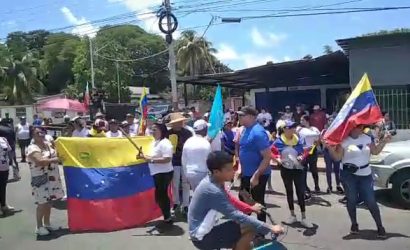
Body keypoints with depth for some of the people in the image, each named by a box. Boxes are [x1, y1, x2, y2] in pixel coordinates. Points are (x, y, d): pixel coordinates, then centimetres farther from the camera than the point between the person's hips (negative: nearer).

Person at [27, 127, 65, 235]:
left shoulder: (48, 144, 10)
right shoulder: (32, 148, -14)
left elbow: (57, 153, 29)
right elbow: (40, 161, -29)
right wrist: (55, 159, -23)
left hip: (52, 177, 7)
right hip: (41, 179, -7)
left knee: (49, 202, 15)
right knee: (42, 203, -3)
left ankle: (47, 223, 28)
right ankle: (39, 226, 12)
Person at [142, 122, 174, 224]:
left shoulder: (165, 143, -19)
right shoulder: (155, 142, 12)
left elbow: (167, 159, -28)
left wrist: (151, 160, -26)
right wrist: (146, 157, 4)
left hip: (164, 173, -10)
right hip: (158, 173, 10)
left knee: (160, 196, -5)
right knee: (162, 195, 16)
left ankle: (167, 217, 8)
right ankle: (167, 217, 27)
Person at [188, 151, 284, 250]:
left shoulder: (212, 181, 0)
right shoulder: (212, 191, -29)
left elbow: (228, 200, 16)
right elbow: (238, 216, -32)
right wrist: (270, 228, -29)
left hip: (205, 231, 9)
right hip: (202, 237, -9)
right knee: (249, 229, -16)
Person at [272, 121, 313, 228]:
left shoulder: (298, 140, -4)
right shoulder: (279, 141, -9)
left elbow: (302, 153, 5)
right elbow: (271, 151, 1)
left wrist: (301, 157, -16)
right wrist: (277, 159, -13)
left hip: (298, 169, 0)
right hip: (285, 169, 0)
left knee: (301, 193, -1)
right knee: (289, 192, 12)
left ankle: (304, 218, 7)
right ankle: (293, 215, 25)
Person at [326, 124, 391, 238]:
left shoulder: (367, 138, 4)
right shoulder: (344, 140, -8)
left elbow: (375, 151, 14)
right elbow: (337, 157, -10)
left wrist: (384, 141, 5)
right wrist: (330, 148, -25)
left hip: (365, 175, 3)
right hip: (348, 175, -2)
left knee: (371, 201, 2)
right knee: (352, 200, 7)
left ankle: (380, 226, 13)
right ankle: (354, 224, 24)